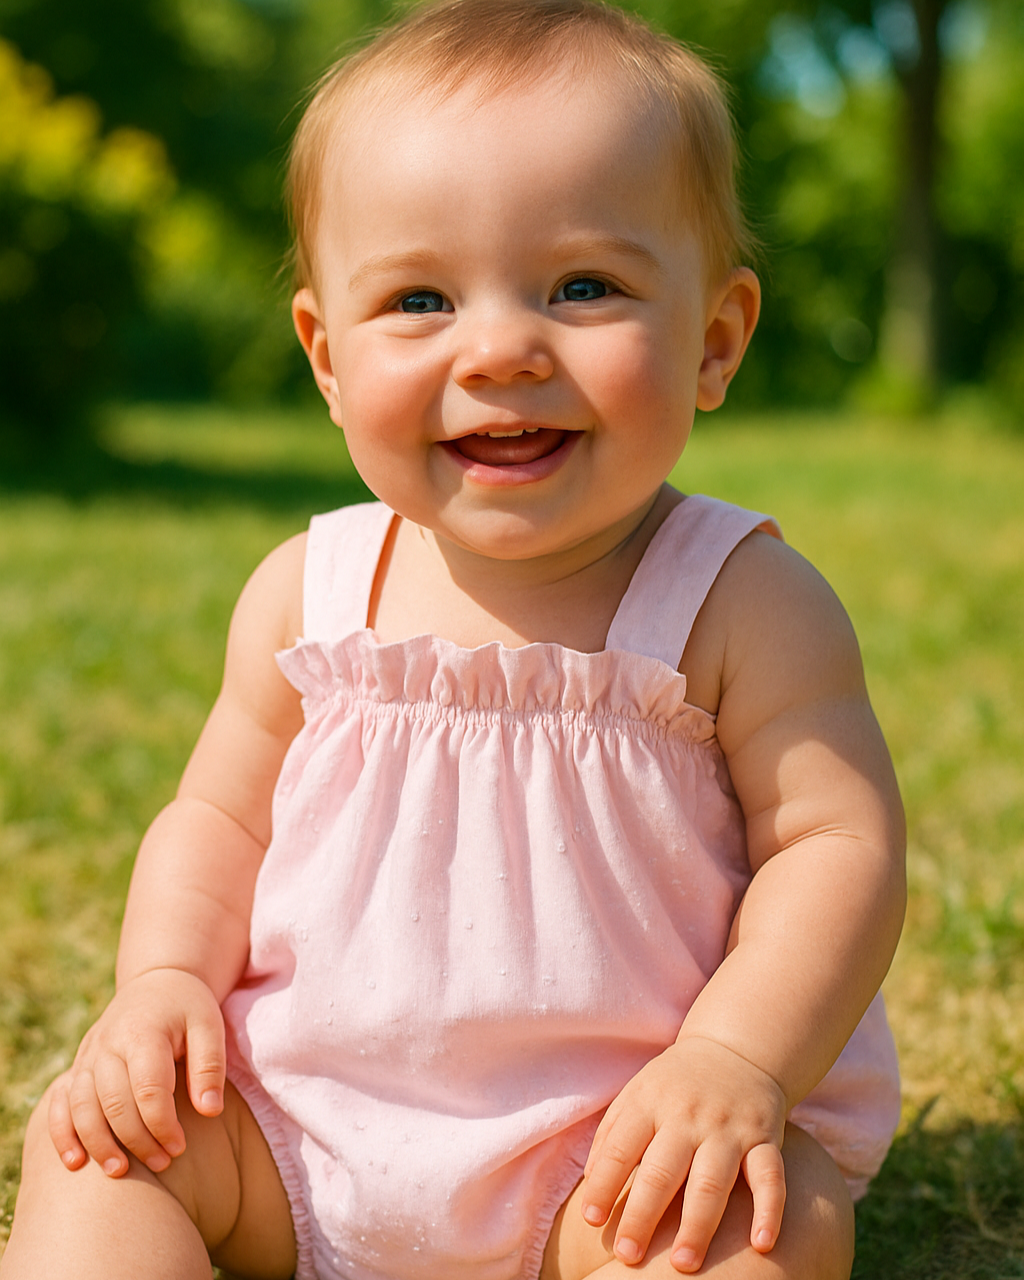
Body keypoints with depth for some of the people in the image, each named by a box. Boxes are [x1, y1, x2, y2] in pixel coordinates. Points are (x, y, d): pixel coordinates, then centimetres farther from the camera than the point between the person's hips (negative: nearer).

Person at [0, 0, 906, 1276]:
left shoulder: (744, 603, -10)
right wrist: (162, 979, -9)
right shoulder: (307, 594, 0)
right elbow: (218, 816, 10)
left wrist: (737, 1058, -26)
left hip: (613, 1147, -3)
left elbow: (840, 844, -11)